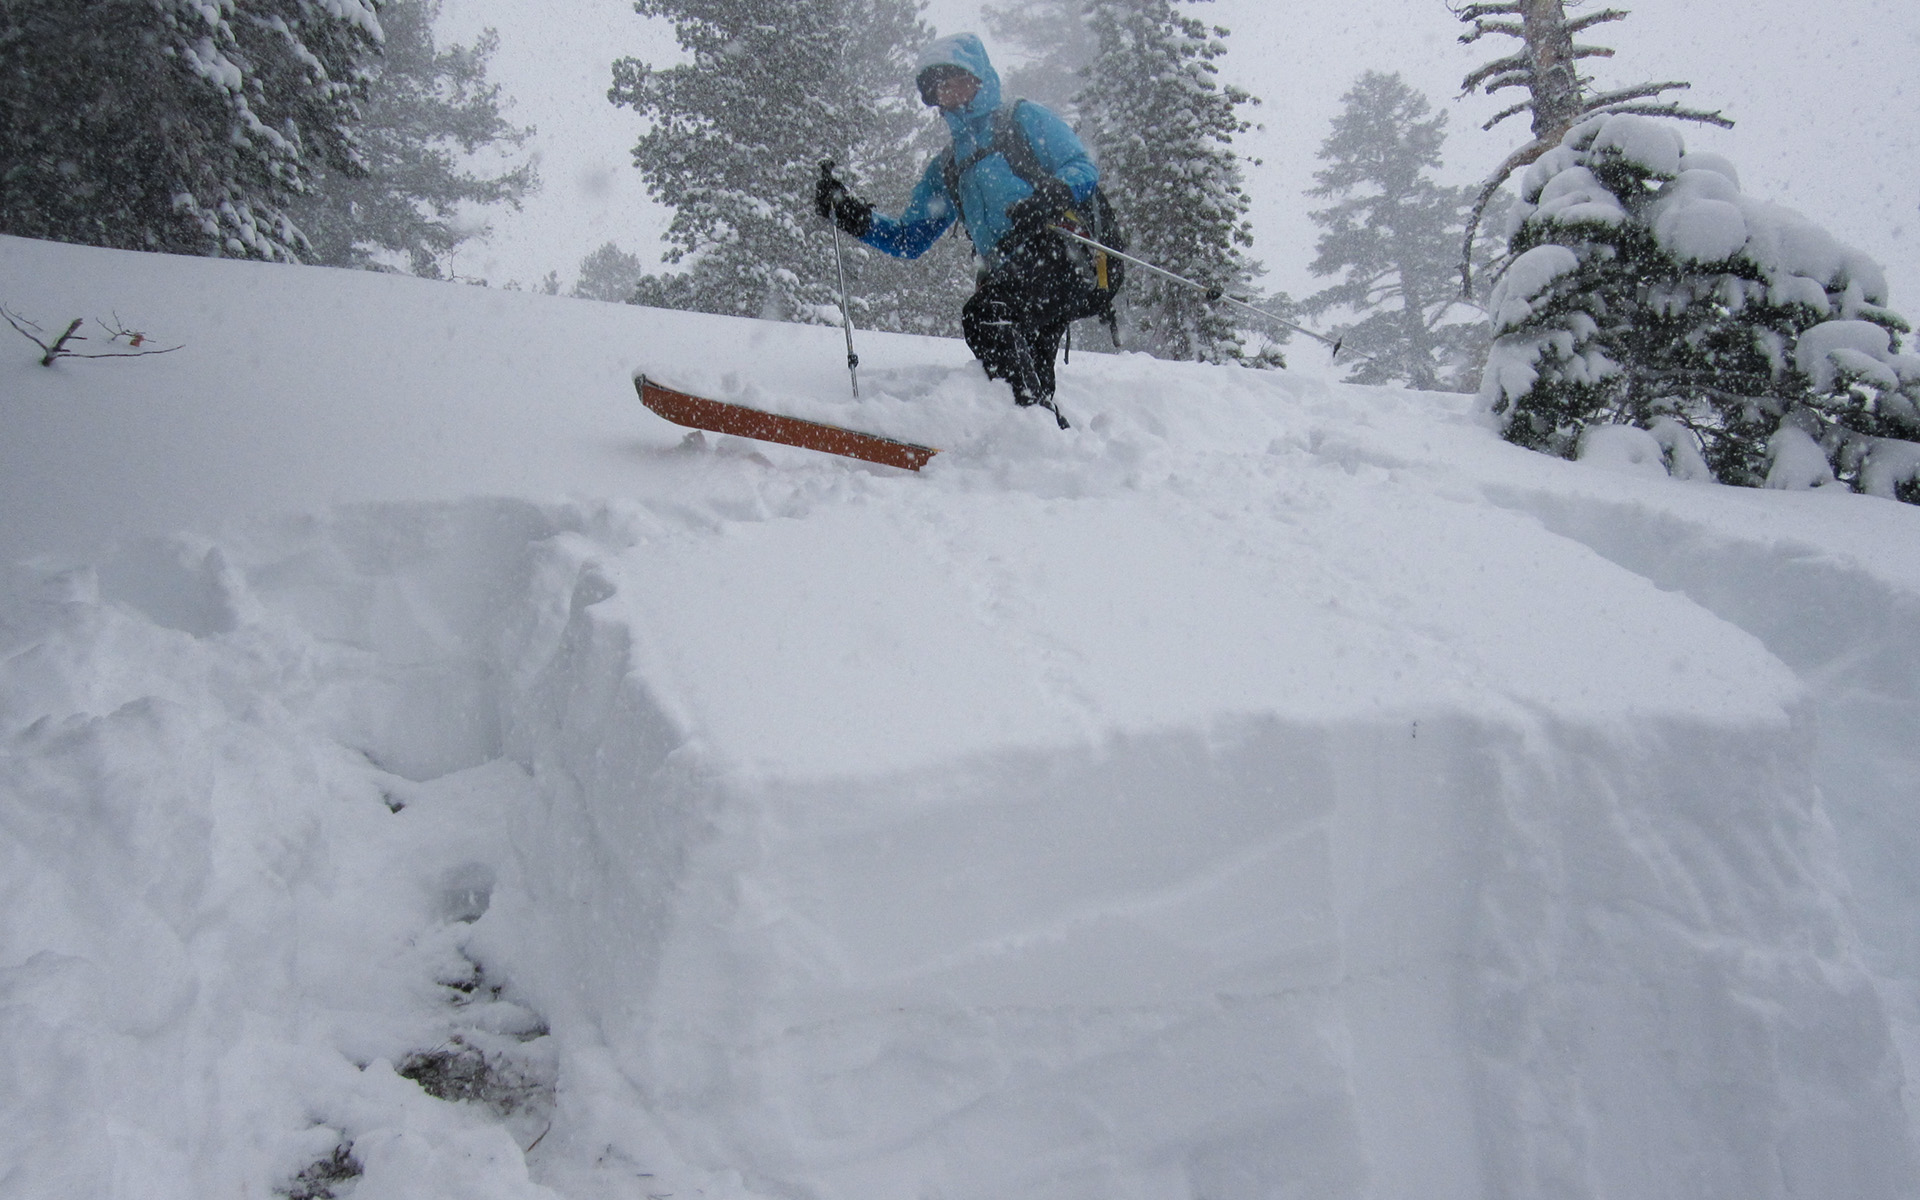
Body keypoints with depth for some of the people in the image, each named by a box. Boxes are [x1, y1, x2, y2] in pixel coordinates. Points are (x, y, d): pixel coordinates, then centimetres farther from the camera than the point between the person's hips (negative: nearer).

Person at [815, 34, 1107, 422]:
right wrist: (851, 215, 13)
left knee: (983, 315, -31)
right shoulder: (946, 169, 31)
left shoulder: (1024, 119, 15)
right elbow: (909, 238, 28)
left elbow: (1083, 171, 2)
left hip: (1060, 260, -7)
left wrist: (1050, 197, -21)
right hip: (1007, 280, 7)